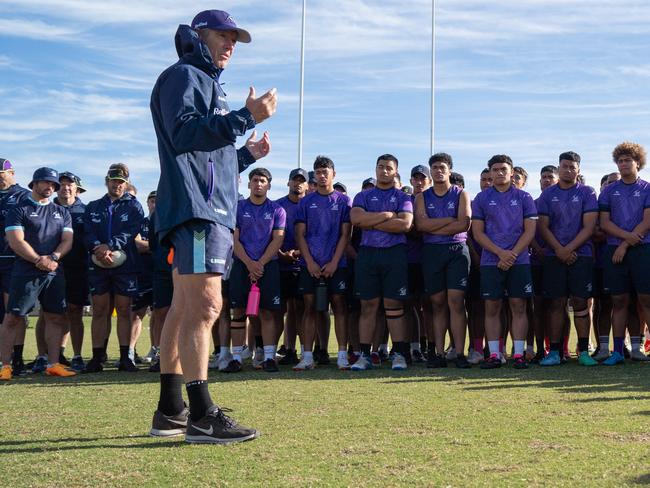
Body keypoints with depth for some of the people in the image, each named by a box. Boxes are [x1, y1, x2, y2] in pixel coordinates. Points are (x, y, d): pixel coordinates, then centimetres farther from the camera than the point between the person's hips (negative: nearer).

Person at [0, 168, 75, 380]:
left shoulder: (62, 213, 18)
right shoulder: (19, 210, 4)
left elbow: (67, 240, 9)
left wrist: (53, 257, -10)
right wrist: (39, 260, -16)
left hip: (55, 273, 5)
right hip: (26, 272, -4)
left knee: (56, 317, 3)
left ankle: (53, 364, 10)